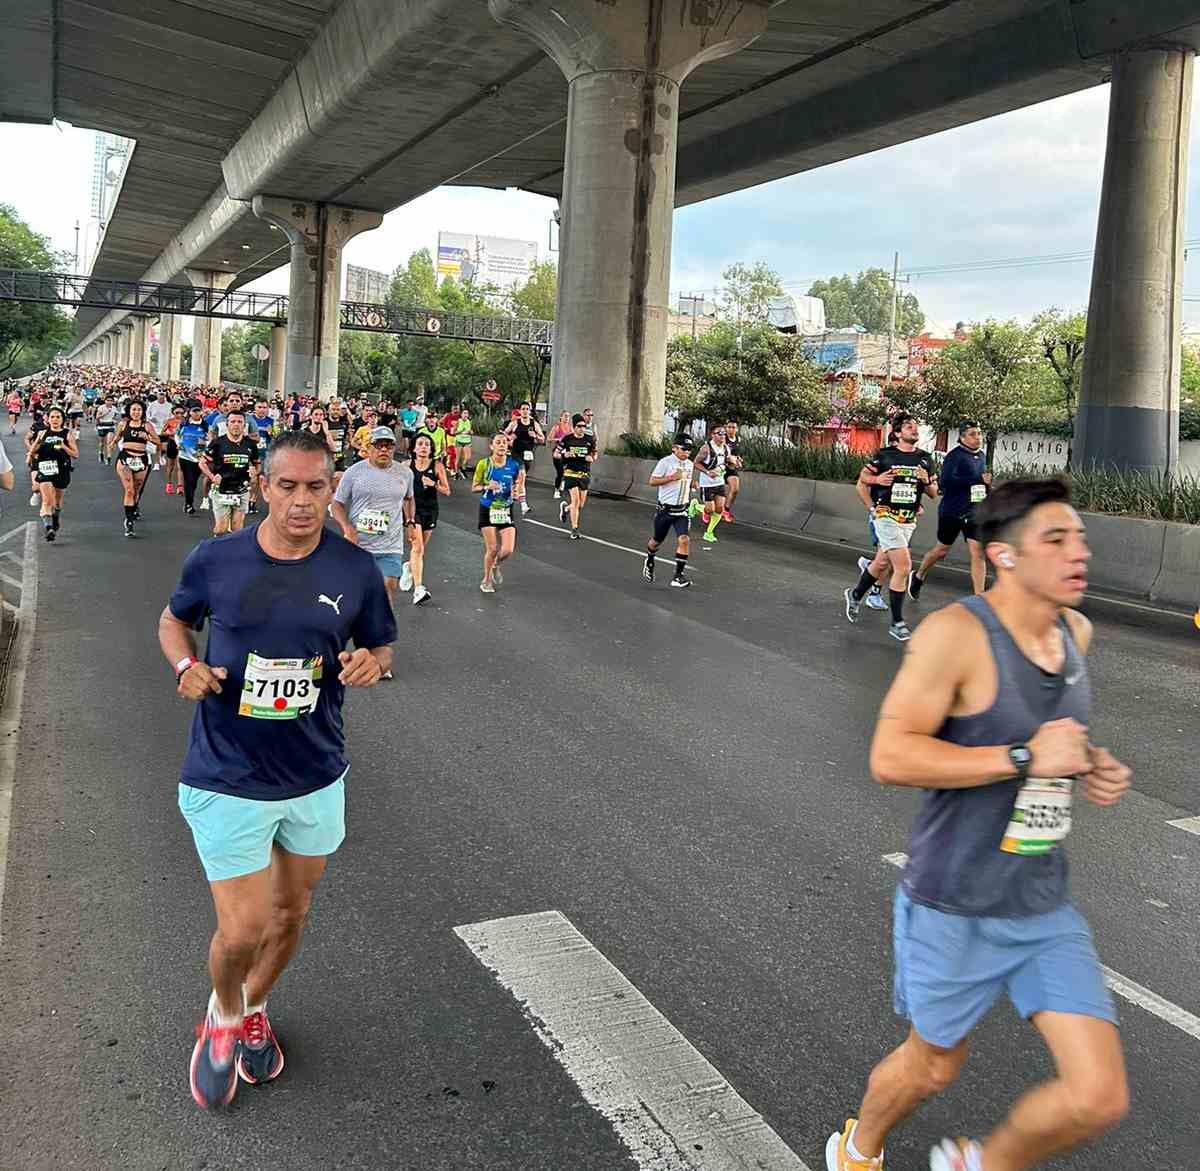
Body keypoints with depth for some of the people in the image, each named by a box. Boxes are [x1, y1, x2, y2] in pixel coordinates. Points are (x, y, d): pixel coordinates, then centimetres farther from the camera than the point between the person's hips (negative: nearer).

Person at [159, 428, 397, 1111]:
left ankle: (254, 1009, 50)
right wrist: (186, 664, -12)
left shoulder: (356, 570, -7)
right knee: (243, 930, -3)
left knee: (293, 910, 20)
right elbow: (174, 620, 9)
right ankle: (224, 1011, 33)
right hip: (229, 780, -2)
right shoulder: (216, 560, -9)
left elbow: (382, 643, 7)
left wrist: (372, 662, -17)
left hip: (317, 776, 3)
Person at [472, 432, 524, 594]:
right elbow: (474, 487, -1)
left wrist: (517, 491, -14)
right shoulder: (484, 464, -8)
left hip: (506, 510, 2)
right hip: (487, 510, -2)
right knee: (492, 549, -2)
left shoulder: (514, 465, -4)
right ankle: (486, 581, 22)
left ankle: (496, 565, 29)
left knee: (508, 550, -6)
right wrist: (487, 487, -20)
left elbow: (518, 487, 9)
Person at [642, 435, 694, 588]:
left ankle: (679, 575, -10)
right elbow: (652, 481, -14)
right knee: (657, 540, 13)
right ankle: (649, 562, 45)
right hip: (665, 509, -3)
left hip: (682, 510, 3)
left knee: (684, 539, -15)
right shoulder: (665, 462, -11)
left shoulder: (690, 464, 8)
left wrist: (692, 485, 5)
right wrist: (672, 477, -21)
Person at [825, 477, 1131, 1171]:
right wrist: (1025, 758, -26)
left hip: (1047, 909, 6)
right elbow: (890, 757, -25)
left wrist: (1091, 766, 1)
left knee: (1102, 1099, 1)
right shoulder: (956, 633, -21)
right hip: (955, 910, -6)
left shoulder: (1077, 632, 2)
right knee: (934, 1068, 16)